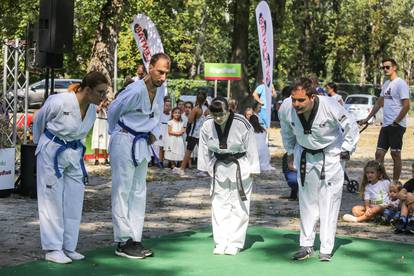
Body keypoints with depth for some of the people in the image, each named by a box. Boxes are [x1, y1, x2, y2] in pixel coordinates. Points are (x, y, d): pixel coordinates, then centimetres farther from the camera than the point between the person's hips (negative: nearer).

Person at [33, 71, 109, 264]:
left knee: (74, 201, 8)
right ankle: (52, 249, 6)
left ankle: (68, 247, 18)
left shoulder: (92, 108, -6)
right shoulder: (59, 102, -24)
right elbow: (39, 120, -6)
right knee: (52, 200, -1)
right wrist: (41, 143, 8)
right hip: (52, 152, -6)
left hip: (74, 153, 6)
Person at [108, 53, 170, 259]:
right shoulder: (135, 91, -24)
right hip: (124, 142, -9)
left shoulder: (160, 88, 1)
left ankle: (135, 239, 17)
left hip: (142, 143, 9)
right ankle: (123, 242, -2)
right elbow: (113, 110, -10)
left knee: (139, 192, 11)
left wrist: (154, 133, 8)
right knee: (122, 191, -5)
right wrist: (118, 135, 4)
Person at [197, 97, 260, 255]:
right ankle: (221, 242, 15)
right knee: (219, 205, 7)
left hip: (240, 168, -4)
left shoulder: (242, 124, -22)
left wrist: (253, 169, -11)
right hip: (219, 167, 4)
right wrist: (206, 167, 6)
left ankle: (235, 242, 8)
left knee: (239, 206, 0)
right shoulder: (207, 125, -11)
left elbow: (250, 147, -14)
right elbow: (204, 147, 1)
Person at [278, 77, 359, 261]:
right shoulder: (286, 108, -21)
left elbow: (351, 128, -12)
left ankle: (326, 249, 4)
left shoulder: (330, 107, -31)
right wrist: (291, 153, 9)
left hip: (330, 155, -3)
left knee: (329, 202, -3)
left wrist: (345, 151, -10)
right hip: (305, 155, 3)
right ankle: (306, 246, 20)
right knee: (307, 201, 9)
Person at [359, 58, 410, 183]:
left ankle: (395, 183, 5)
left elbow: (406, 105, -16)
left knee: (395, 154, -2)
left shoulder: (400, 83, -10)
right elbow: (379, 103, 24)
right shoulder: (386, 84, 16)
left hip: (397, 125, -8)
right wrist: (367, 119, 23)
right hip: (385, 125, 8)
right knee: (379, 153, 5)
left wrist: (396, 122, -15)